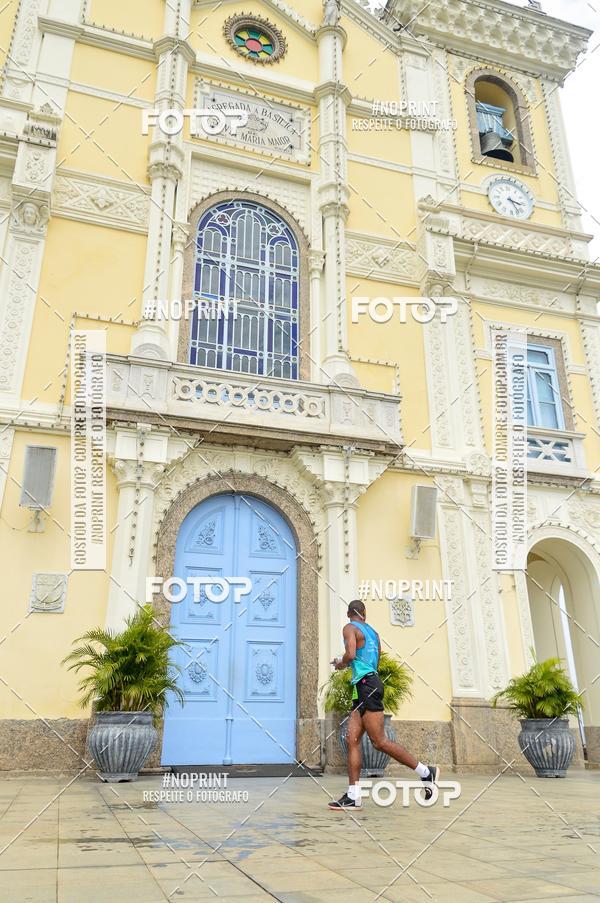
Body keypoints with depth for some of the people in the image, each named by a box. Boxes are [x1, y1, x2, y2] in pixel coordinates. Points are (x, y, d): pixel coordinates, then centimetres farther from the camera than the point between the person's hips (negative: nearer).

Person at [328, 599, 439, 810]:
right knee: (352, 739, 4)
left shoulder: (350, 628, -4)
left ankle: (426, 772, 1)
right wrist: (346, 663, 34)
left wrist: (341, 664, 0)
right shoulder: (373, 632, 19)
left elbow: (351, 654, -21)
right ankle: (353, 796, 1)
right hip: (364, 688, 9)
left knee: (379, 741, -7)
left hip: (367, 686, -9)